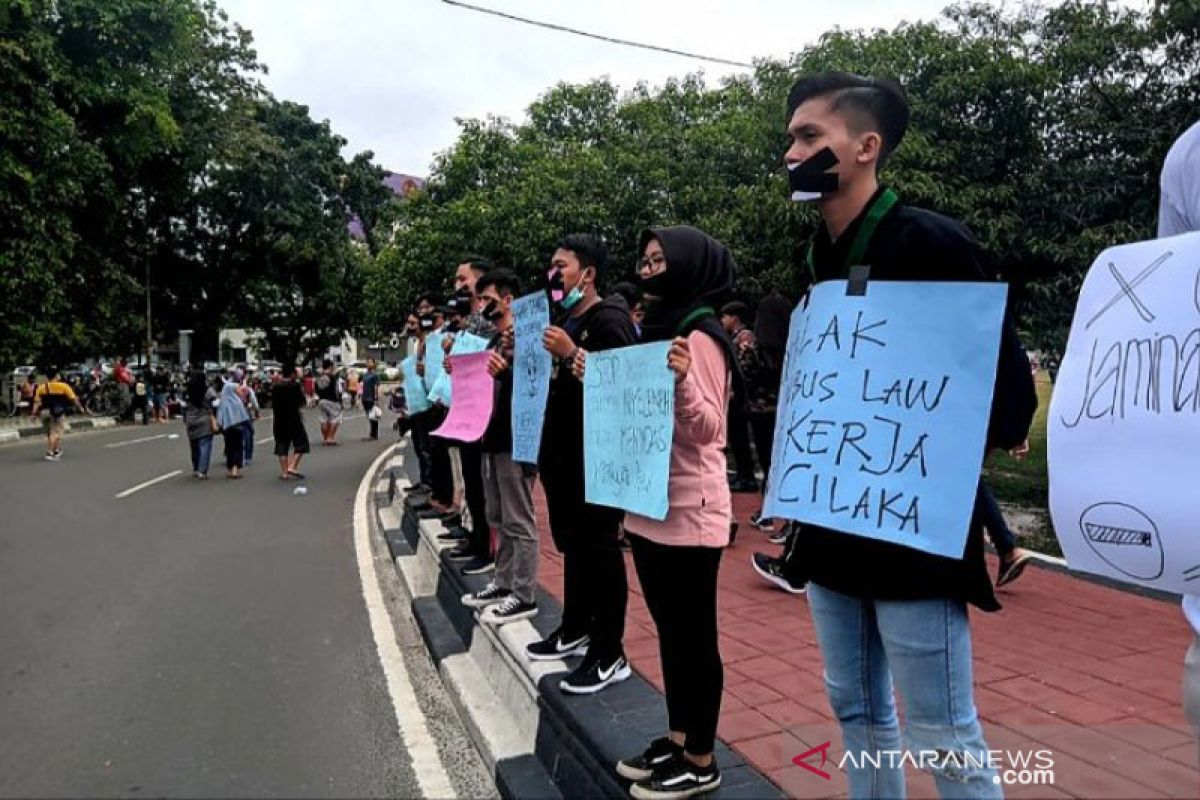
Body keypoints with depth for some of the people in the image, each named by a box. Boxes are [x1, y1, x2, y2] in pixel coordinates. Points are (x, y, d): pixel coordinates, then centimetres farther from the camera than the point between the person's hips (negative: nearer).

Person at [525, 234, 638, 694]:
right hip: (563, 452, 10)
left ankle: (609, 656, 8)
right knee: (572, 544, 19)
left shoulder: (609, 320, -12)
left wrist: (572, 354, -27)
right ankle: (575, 630, 34)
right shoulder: (564, 320, 17)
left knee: (600, 551, -2)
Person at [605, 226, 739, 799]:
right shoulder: (655, 329, 13)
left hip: (689, 510, -9)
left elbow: (706, 429, -20)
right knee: (669, 629, 17)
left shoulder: (699, 336, -14)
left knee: (695, 634, 2)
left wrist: (683, 380, -36)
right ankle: (677, 740, 30)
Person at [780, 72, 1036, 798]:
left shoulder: (929, 241, -12)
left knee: (943, 735, 3)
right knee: (858, 711, 18)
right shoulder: (819, 258, 10)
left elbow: (1008, 375, -12)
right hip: (833, 524, 8)